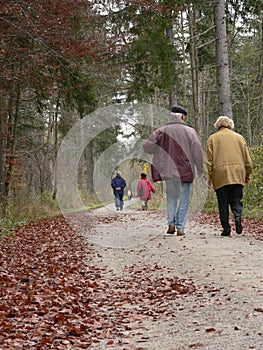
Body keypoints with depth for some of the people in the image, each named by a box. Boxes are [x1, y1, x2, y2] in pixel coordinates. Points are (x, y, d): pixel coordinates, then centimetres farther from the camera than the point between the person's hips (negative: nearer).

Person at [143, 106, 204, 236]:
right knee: (184, 200, 7)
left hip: (169, 171, 2)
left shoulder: (162, 131, 1)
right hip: (185, 171, -2)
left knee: (171, 198, 18)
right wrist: (200, 170, 4)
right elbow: (198, 152, -6)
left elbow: (147, 146, -5)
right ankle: (180, 228, 5)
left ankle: (171, 224, 6)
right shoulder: (190, 131, -3)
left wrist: (160, 151, 13)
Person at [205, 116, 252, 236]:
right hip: (237, 175, 2)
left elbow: (209, 160, 3)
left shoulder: (212, 138, 7)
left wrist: (209, 177, 6)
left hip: (220, 176, -1)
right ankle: (238, 217, -21)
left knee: (223, 204, 3)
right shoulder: (239, 137, 14)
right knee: (236, 200, 7)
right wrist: (247, 174, 23)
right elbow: (247, 159, 14)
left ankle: (226, 228, -2)